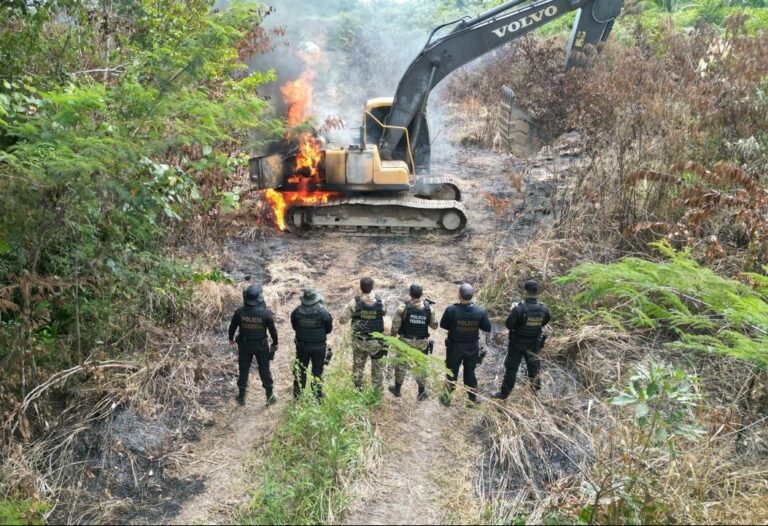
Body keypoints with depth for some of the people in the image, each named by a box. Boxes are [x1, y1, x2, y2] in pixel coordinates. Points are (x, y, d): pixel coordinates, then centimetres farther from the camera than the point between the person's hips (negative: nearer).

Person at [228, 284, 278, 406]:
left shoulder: (240, 312, -16)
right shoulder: (266, 313, -21)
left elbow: (232, 327, -2)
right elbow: (273, 330, -11)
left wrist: (231, 339, 17)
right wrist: (275, 343, 7)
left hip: (244, 345, 1)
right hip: (261, 346, -1)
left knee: (244, 370, 16)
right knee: (264, 370, 14)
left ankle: (241, 397, 28)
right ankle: (270, 396, 24)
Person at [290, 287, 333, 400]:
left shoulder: (297, 311, -15)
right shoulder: (323, 312, -20)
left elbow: (294, 327, 0)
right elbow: (329, 328, -7)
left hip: (302, 345, 2)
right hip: (319, 347, -2)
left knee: (300, 371, 17)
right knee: (317, 372, 12)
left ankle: (298, 396, 27)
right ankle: (317, 397, 18)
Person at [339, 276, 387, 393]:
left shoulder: (355, 302, -19)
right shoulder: (380, 302, -16)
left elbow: (342, 320, -13)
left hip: (359, 341, 1)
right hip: (376, 341, 0)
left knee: (358, 367, 22)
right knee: (377, 368, 17)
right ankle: (378, 392, 25)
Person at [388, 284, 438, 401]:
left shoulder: (403, 308, -18)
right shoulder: (429, 308, -11)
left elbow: (395, 325, -13)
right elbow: (434, 325, -3)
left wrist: (393, 336, 4)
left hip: (405, 341, -1)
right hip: (422, 343, 1)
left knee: (401, 365, 16)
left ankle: (397, 389, 31)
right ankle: (422, 391, 22)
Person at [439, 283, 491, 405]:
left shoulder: (451, 310, -24)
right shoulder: (480, 311, -19)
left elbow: (443, 325, -9)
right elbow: (487, 328, -8)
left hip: (454, 346, -1)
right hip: (472, 347, 2)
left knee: (452, 372, 16)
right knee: (470, 371, 22)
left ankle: (447, 398, 27)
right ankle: (473, 396, 34)